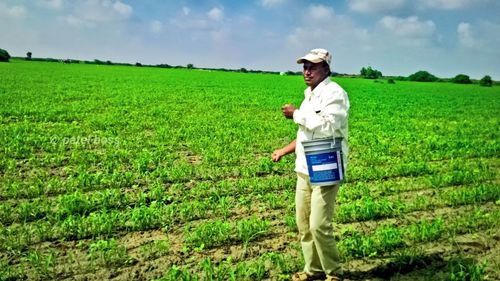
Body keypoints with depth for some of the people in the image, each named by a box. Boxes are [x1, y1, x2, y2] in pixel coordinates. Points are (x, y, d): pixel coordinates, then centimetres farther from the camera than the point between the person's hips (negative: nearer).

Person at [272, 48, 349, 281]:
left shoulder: (334, 93, -11)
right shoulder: (310, 95, 16)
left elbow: (327, 127, -26)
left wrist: (296, 114, -17)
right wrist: (284, 151, 18)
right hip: (305, 169, 9)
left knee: (319, 226, -8)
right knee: (303, 224, 12)